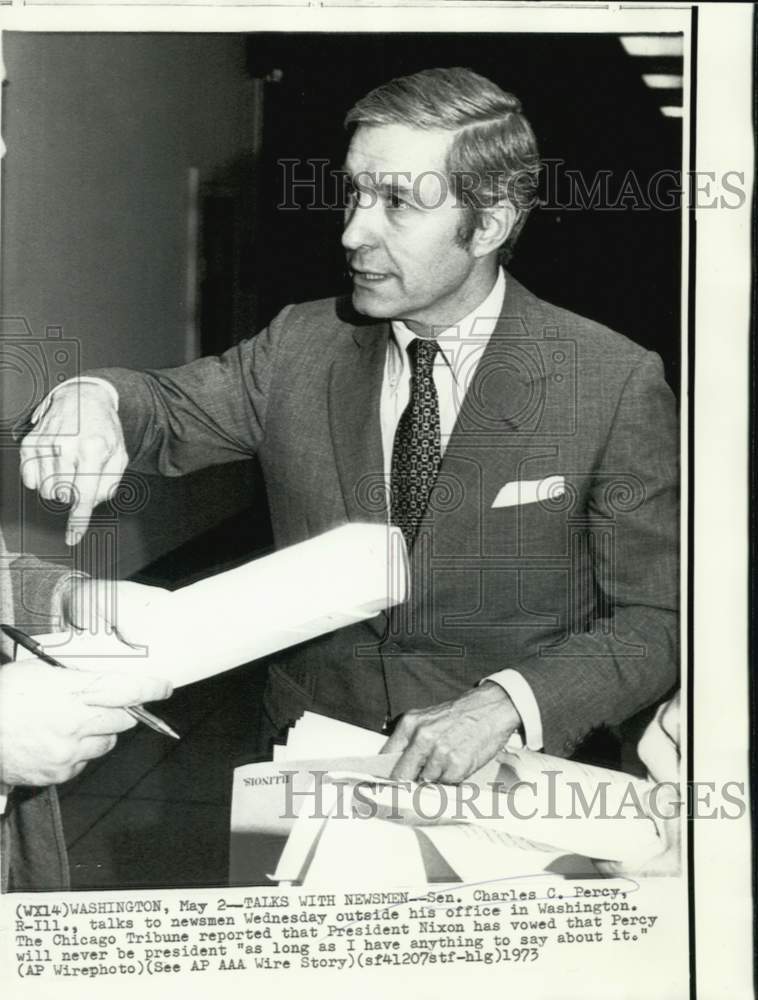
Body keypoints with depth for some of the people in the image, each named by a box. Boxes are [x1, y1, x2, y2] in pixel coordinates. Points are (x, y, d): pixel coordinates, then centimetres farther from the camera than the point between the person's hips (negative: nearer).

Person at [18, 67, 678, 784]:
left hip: (502, 779, -3)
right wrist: (94, 400, -10)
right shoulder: (301, 344, 7)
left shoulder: (616, 385, -6)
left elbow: (660, 619, -4)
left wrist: (505, 703, -20)